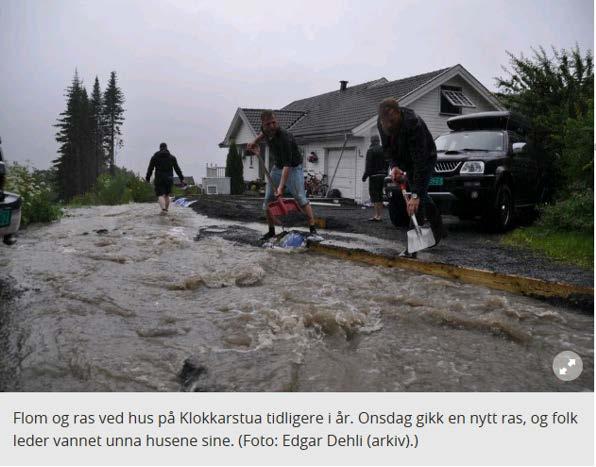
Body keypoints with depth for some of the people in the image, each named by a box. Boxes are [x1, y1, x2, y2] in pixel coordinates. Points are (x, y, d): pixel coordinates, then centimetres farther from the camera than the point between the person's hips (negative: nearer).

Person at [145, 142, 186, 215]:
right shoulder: (172, 157, 5)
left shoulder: (154, 157, 2)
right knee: (167, 195, 17)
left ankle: (163, 209, -28)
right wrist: (182, 178, 3)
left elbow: (150, 169, 2)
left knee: (160, 196, -5)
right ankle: (166, 210, 17)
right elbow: (177, 169, 2)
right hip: (169, 179, 2)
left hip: (159, 179, -2)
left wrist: (147, 178, 12)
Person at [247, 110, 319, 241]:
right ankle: (271, 231, 14)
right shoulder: (265, 129, -11)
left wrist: (281, 187, -46)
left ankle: (313, 230, -19)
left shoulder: (285, 138, -35)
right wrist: (255, 142, 9)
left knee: (301, 198, -20)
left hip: (293, 168, -7)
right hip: (277, 167, 7)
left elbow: (287, 165, -40)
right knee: (268, 200, 3)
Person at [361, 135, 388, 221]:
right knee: (380, 195, 13)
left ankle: (377, 215, -10)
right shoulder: (383, 150, 13)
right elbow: (387, 163, 15)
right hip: (382, 175, 7)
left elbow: (368, 165, -14)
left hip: (374, 175, -7)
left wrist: (365, 175, -9)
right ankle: (380, 215, 15)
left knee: (374, 195, -6)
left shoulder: (371, 151, -9)